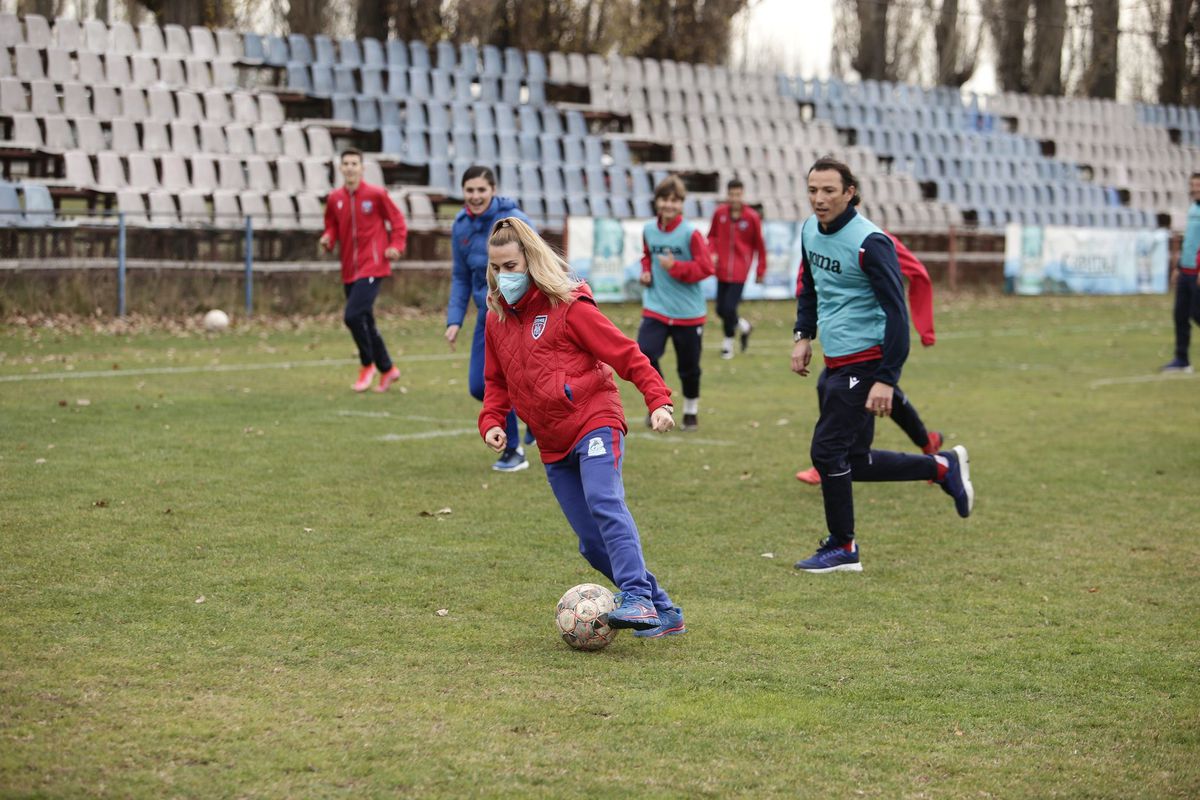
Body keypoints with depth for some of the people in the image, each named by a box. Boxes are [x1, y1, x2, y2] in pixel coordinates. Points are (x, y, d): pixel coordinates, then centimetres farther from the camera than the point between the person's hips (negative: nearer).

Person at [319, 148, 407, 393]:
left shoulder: (376, 194, -6)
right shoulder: (335, 198, 6)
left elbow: (396, 219, 3)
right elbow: (332, 226, 17)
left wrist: (396, 245, -8)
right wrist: (328, 238, -5)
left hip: (372, 266, -6)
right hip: (349, 270, 6)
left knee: (353, 316, -18)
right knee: (365, 322, 10)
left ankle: (367, 365, 3)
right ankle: (387, 369, 26)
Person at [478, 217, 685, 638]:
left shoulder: (568, 305, -7)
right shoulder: (497, 318, 11)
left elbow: (625, 353, -9)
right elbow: (497, 381, 21)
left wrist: (658, 399, -18)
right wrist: (491, 422, 4)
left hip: (594, 422, -6)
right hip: (553, 445, 6)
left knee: (604, 503, -31)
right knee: (593, 545, 2)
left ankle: (637, 598, -37)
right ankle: (663, 611, 11)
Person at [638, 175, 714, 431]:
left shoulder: (690, 233, -13)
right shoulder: (648, 230, 1)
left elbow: (705, 267, -14)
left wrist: (675, 267, -22)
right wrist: (646, 271, 1)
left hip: (688, 312, -3)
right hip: (656, 307, 3)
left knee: (689, 366, 9)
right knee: (644, 354, -15)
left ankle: (691, 410, 33)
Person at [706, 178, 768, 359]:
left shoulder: (752, 217, -7)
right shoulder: (719, 213, 0)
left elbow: (759, 244, 2)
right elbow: (712, 236, 12)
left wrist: (761, 271, 5)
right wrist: (712, 252, -7)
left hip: (739, 271, -3)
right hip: (722, 270, 3)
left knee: (729, 308, -11)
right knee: (721, 310, 4)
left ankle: (728, 342, 12)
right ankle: (743, 326, 33)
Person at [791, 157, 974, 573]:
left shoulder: (869, 242, -18)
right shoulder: (810, 230, 6)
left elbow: (896, 312, -19)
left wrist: (886, 379, -23)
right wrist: (803, 335, 12)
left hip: (865, 363, -8)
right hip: (835, 363, 8)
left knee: (828, 451, -8)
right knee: (853, 461, 11)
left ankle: (842, 548, 8)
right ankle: (942, 467, 26)